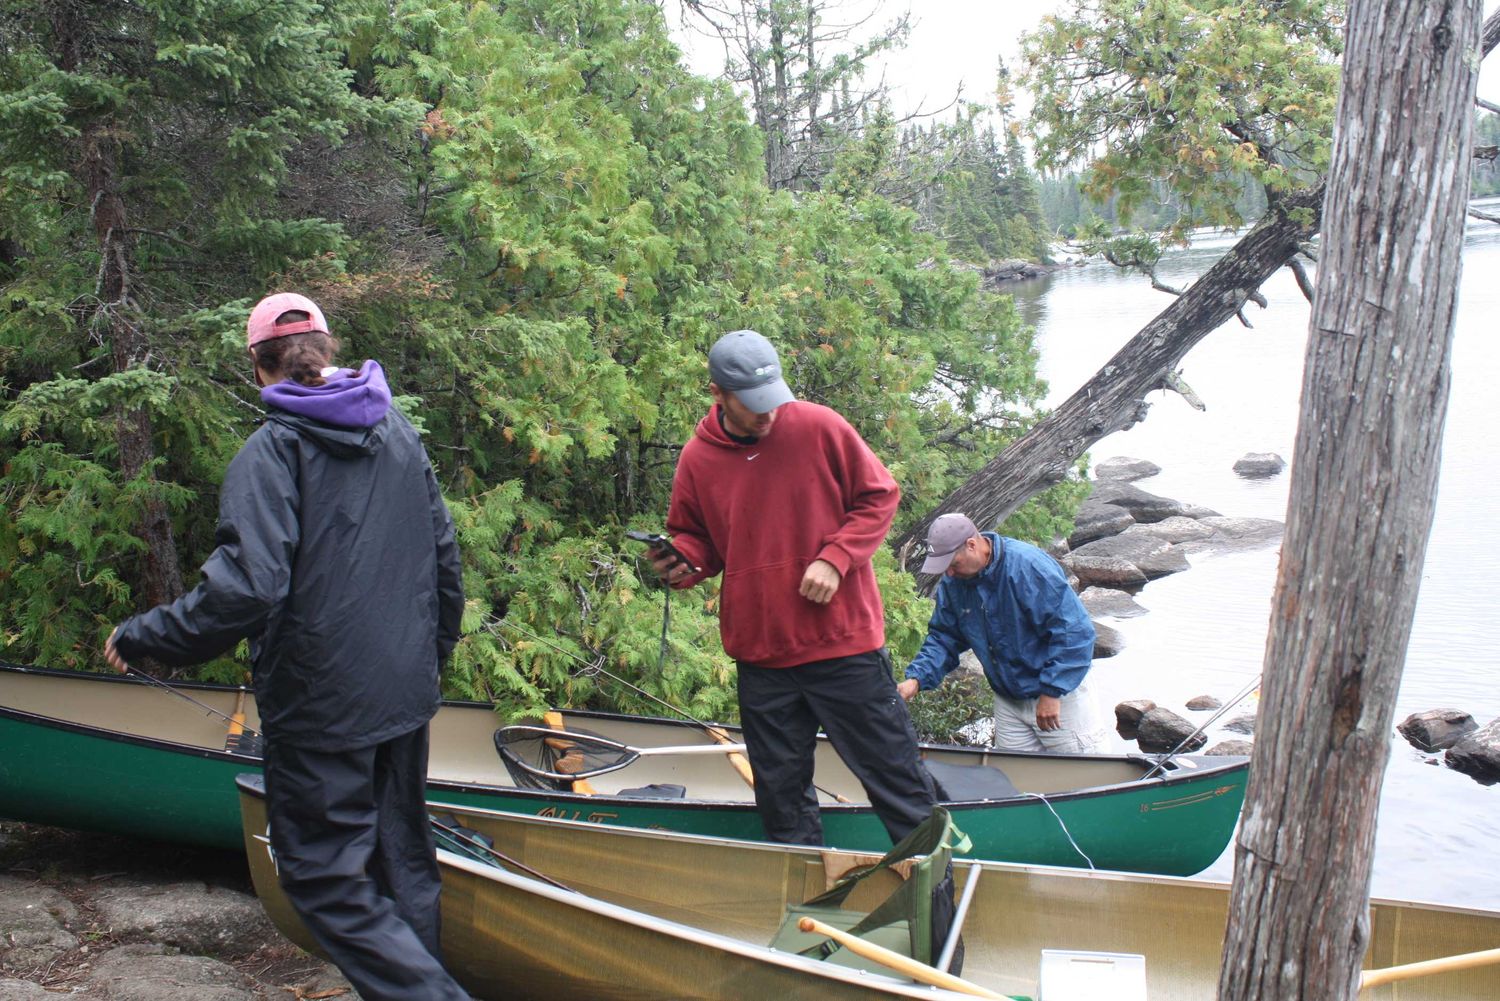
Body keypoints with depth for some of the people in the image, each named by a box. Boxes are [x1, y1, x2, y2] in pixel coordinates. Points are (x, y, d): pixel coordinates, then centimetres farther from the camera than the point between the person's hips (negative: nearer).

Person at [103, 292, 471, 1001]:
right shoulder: (400, 431, 6)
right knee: (402, 861, 17)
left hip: (321, 704, -7)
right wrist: (434, 647, 24)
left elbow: (245, 588, -24)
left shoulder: (273, 450, -15)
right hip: (405, 695, 7)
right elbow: (444, 554, 11)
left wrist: (139, 638, -10)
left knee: (325, 877, 3)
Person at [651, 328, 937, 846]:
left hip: (843, 637, -3)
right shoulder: (696, 459, -1)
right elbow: (695, 537, 14)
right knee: (779, 791, 14)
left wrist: (835, 559, -14)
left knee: (890, 767, 6)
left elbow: (879, 496, -1)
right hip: (761, 653, 3)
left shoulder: (820, 427, -8)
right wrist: (683, 561, -9)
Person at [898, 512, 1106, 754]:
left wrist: (1052, 692, -23)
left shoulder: (1028, 566, -25)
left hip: (1059, 692, -6)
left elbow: (1074, 631, -25)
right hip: (1008, 700, 6)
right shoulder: (953, 583, -4)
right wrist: (915, 679, -13)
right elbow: (943, 638, 3)